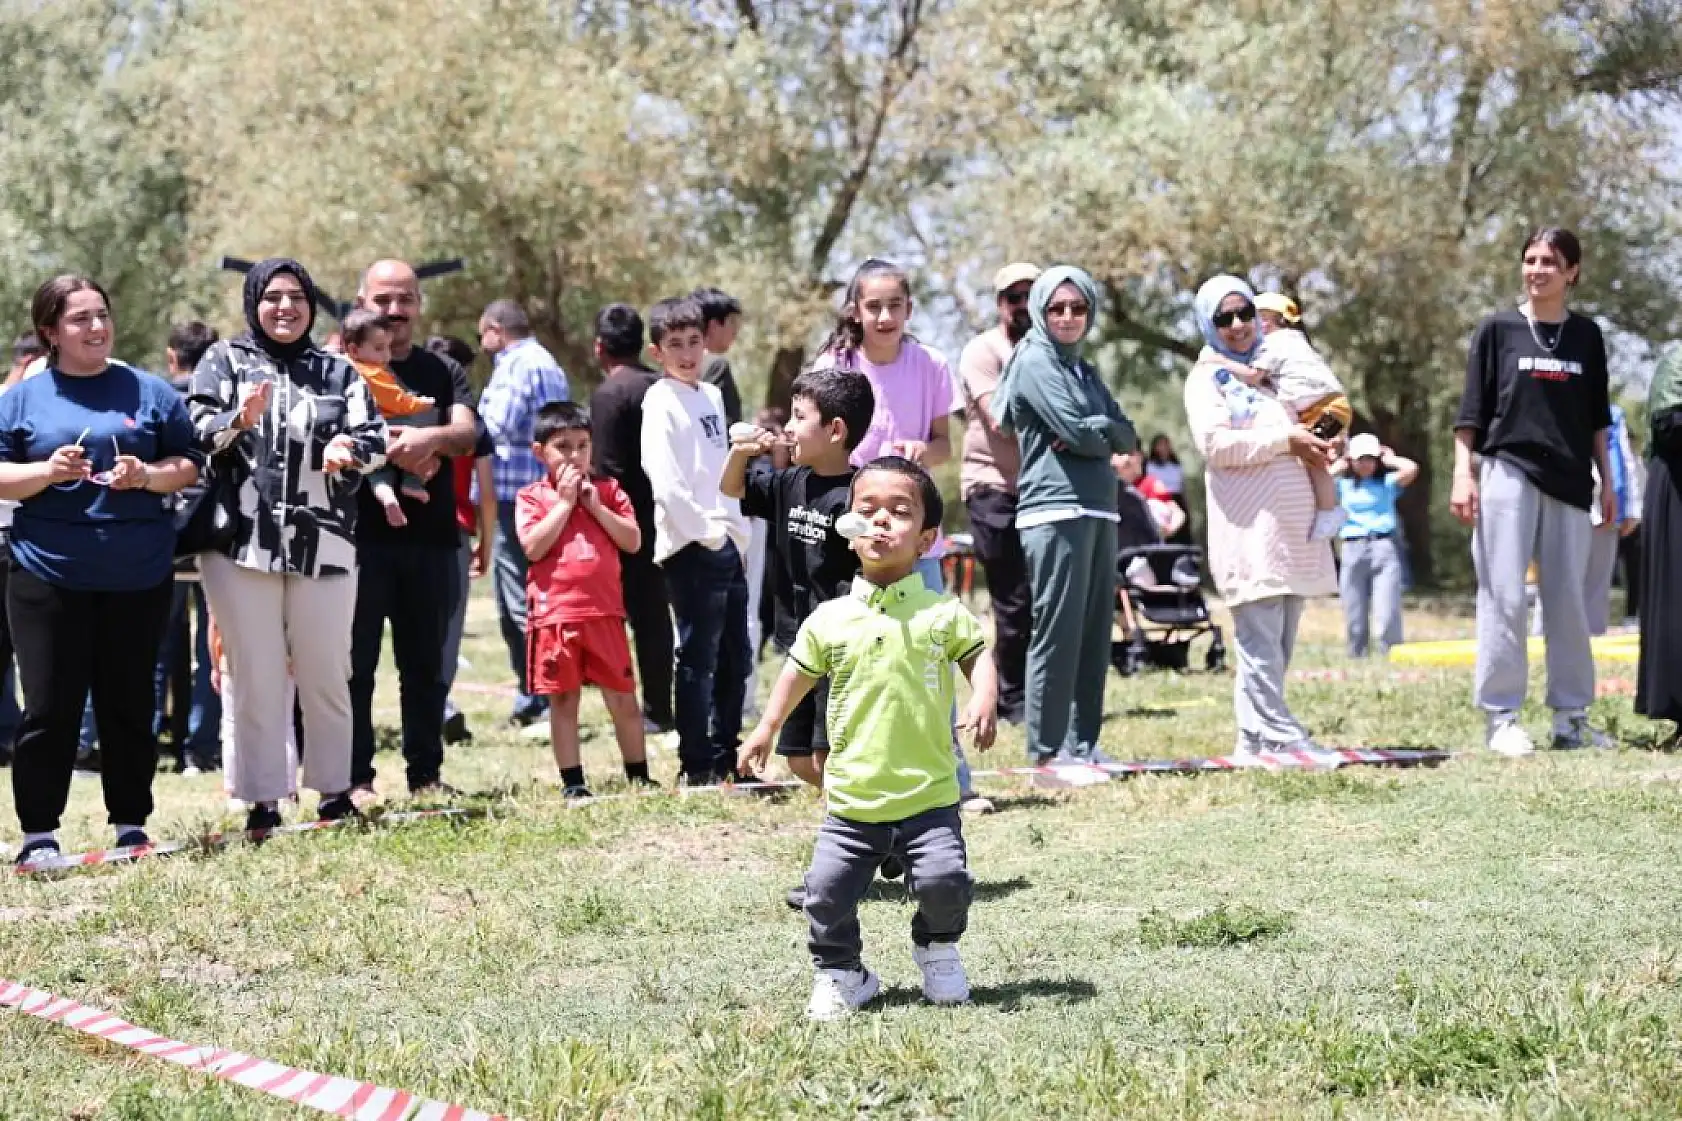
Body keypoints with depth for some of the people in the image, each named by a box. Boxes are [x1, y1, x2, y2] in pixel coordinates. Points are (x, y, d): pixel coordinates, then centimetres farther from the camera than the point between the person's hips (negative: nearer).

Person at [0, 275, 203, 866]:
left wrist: (147, 475, -12)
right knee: (50, 707, -1)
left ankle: (131, 825, 18)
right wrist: (48, 471, -15)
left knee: (129, 704, 8)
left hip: (138, 576, 1)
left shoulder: (150, 392, 7)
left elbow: (188, 465, 7)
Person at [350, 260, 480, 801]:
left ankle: (426, 773, 15)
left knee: (426, 664, 8)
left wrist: (430, 438, -23)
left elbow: (467, 432, -2)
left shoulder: (444, 371, 14)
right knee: (356, 663, -1)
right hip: (361, 535, -3)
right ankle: (356, 777, 2)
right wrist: (402, 455, -14)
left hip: (432, 538, 3)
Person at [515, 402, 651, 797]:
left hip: (604, 611, 2)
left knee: (623, 698, 6)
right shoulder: (531, 497, 3)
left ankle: (639, 776, 16)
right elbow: (533, 547, -12)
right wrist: (564, 502, -9)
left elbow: (633, 542, 2)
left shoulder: (607, 490, 10)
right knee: (563, 700, 3)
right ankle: (572, 783, 11)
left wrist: (595, 505, -6)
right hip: (555, 613, -2)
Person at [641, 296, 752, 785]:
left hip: (727, 544, 8)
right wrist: (707, 533, -15)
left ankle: (727, 758, 22)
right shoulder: (661, 401, -9)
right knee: (698, 658, -4)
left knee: (735, 658, 12)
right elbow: (665, 483, -18)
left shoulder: (712, 395, 15)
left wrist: (737, 529, 10)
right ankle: (697, 765, 2)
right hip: (690, 547, -8)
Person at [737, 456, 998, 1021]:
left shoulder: (943, 614, -3)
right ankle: (839, 975, 21)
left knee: (945, 880, -13)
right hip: (851, 800, 2)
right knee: (827, 893, -4)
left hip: (928, 797, -1)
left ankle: (938, 950, 19)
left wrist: (984, 700, -11)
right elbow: (800, 672, 16)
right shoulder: (829, 619, 1)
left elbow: (977, 654, 8)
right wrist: (767, 729, 11)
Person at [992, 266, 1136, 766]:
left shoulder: (1085, 371, 21)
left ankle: (1083, 744, 13)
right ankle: (1048, 752, -7)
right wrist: (1103, 435, 6)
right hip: (1055, 511, -8)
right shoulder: (1035, 362, -3)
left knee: (1095, 636, 7)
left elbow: (1128, 437, 12)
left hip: (1099, 512, 8)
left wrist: (1092, 433, -6)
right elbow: (1078, 430, -13)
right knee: (1057, 634, -9)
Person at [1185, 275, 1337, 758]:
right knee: (1260, 637, -12)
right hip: (1250, 528, -7)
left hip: (1294, 526, 7)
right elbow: (1215, 442, -13)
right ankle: (1280, 736, -13)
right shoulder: (1207, 378, 2)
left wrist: (1321, 446, 10)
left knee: (1279, 641, 7)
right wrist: (1285, 440, -13)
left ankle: (1255, 737, 11)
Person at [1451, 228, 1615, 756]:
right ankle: (1500, 717, -1)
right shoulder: (1497, 329, 3)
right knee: (1503, 597, -5)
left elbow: (1596, 417, 15)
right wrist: (1463, 474, -7)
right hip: (1507, 474, -3)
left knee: (1568, 599, 5)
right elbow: (1471, 411, 1)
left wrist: (1607, 481, 11)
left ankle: (1571, 717, 11)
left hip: (1569, 480, 3)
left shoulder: (1586, 335, 10)